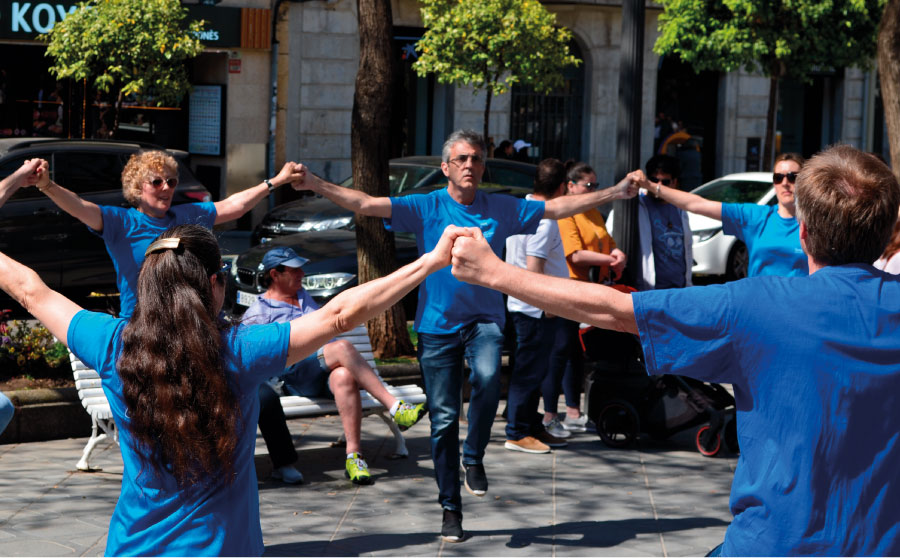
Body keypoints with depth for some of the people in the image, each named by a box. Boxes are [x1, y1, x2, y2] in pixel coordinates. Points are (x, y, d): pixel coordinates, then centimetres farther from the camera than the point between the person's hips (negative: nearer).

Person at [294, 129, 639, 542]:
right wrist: (316, 185, -22)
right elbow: (366, 204, -10)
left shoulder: (502, 209, 3)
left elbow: (558, 207, 6)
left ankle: (474, 457, -5)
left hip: (484, 318, 0)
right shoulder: (426, 208, -3)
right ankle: (451, 508, 18)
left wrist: (616, 192, 1)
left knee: (487, 377, -31)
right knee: (444, 420, 3)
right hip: (437, 325, 0)